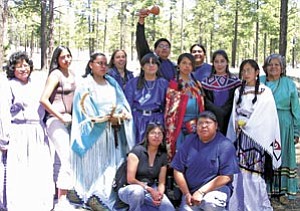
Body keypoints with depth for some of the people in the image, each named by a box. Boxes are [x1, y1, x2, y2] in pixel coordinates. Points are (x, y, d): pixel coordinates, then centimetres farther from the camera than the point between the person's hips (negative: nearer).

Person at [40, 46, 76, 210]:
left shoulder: (71, 74, 13)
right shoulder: (55, 75, -10)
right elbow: (43, 99, -19)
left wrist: (72, 116, 14)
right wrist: (61, 117, -17)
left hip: (67, 120, 8)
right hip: (55, 120, -8)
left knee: (62, 159, 14)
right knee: (67, 159, -16)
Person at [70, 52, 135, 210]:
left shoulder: (112, 83, 16)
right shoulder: (86, 85, -1)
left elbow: (123, 103, 10)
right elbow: (88, 111, -9)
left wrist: (122, 114, -10)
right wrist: (107, 118, -15)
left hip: (114, 131, 5)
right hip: (95, 131, -5)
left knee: (112, 163, 3)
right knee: (95, 163, -5)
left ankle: (109, 196, 8)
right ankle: (93, 196, -1)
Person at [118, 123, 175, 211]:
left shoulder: (163, 156, 4)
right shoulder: (137, 151, -12)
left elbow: (161, 182, 4)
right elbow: (130, 179, -16)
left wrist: (159, 194, -18)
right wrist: (150, 190, -20)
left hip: (151, 190, 5)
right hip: (130, 190, -5)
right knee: (138, 191, -41)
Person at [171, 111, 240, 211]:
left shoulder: (225, 145, -7)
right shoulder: (189, 142, 3)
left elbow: (226, 177, -11)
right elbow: (178, 171, 5)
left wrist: (201, 192, -16)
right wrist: (187, 194, -5)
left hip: (216, 188, -3)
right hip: (191, 191, 3)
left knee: (210, 203, -34)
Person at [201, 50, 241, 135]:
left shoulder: (234, 80, 5)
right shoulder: (207, 81, 7)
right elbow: (205, 101, 0)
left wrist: (224, 111, -15)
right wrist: (218, 112, -15)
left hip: (228, 121, 0)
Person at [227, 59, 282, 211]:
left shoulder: (265, 92, -2)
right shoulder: (238, 92, 13)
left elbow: (267, 118, -5)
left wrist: (245, 125, -4)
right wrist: (237, 127, 7)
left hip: (256, 137, -5)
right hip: (240, 137, 5)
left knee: (253, 174, -8)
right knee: (239, 173, 4)